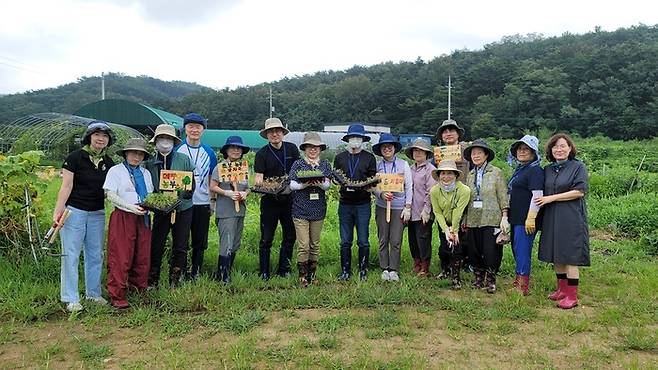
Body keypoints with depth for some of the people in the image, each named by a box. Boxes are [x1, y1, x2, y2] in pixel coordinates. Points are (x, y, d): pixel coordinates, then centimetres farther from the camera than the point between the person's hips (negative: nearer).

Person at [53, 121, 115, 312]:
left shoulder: (108, 162, 8)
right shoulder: (75, 157, -7)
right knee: (71, 255, -1)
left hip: (97, 213, 5)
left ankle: (93, 293, 24)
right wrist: (58, 211, -16)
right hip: (74, 211, -5)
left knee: (95, 255, 11)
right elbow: (66, 186, -10)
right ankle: (71, 299, 8)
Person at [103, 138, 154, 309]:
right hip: (123, 218, -5)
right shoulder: (116, 170, 1)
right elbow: (110, 195, -8)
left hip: (143, 218, 5)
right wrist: (131, 207, -19)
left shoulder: (145, 173, 17)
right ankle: (117, 297, 4)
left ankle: (139, 292, 19)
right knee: (121, 258, -5)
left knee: (142, 257, 7)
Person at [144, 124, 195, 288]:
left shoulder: (184, 159, -1)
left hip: (182, 208, 0)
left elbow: (191, 184, 1)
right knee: (156, 247, 1)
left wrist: (179, 197, -16)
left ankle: (175, 283, 17)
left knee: (180, 248, 5)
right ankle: (152, 282, 15)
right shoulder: (150, 163, 2)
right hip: (160, 209, 0)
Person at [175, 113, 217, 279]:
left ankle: (195, 273, 21)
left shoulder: (209, 152, 8)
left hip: (202, 202, 3)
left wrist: (213, 200, 8)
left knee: (200, 241, 9)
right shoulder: (177, 150, 0)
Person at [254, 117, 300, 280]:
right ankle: (264, 272, 13)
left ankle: (284, 270, 23)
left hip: (289, 199, 3)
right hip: (269, 200, -3)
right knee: (266, 239, 2)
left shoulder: (292, 149, 5)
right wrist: (259, 184, -32)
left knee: (290, 236, 9)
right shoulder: (262, 154, -3)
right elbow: (258, 177, -11)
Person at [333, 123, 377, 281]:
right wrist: (342, 184, -9)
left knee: (363, 241, 4)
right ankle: (345, 271, 17)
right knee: (345, 241, 7)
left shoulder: (369, 158, 6)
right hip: (345, 203, 2)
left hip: (363, 204, -1)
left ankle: (363, 270, 16)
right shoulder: (340, 157, 11)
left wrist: (370, 187, -16)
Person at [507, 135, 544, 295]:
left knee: (522, 249, -6)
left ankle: (523, 286, 1)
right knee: (516, 248, 15)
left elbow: (537, 195, -20)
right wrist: (507, 216, 24)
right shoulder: (519, 169, 17)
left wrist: (531, 218, -25)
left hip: (526, 219, -10)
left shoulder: (535, 170, -12)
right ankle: (519, 281, 27)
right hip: (516, 217, 10)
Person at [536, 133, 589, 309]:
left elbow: (579, 191, -12)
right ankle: (561, 288, 23)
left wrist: (551, 198, -12)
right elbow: (543, 193, 21)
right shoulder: (548, 170, 13)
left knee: (570, 256, -4)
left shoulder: (578, 167, -2)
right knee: (556, 256, 10)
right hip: (552, 219, 6)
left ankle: (572, 296, 4)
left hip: (571, 218, -5)